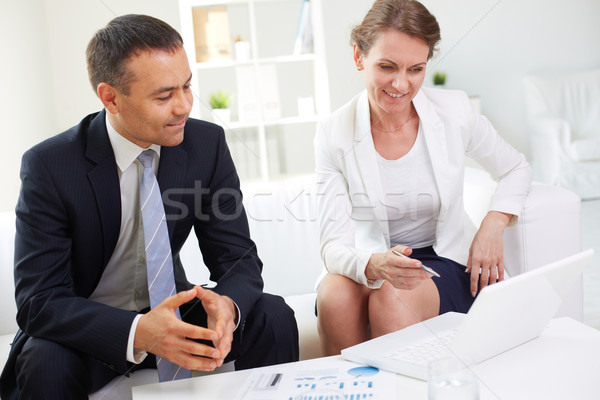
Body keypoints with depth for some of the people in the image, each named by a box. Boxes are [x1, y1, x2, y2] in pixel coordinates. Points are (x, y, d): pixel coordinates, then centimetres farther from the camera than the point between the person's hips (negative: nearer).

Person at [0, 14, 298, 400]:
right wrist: (137, 332, -41)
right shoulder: (49, 166, -20)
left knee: (272, 317, -20)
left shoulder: (207, 143, -11)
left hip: (167, 308, 3)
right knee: (46, 364, -34)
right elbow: (39, 302, -23)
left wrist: (226, 304, -34)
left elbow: (238, 257, -9)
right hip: (86, 327, -2)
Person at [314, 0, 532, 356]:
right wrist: (374, 265, -37)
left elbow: (516, 169, 12)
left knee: (393, 297, -32)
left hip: (446, 262, 0)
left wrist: (493, 225, -7)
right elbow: (335, 244, -14)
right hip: (371, 262, 1)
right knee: (334, 295, -32)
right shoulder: (333, 134, -9)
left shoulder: (455, 112, -6)